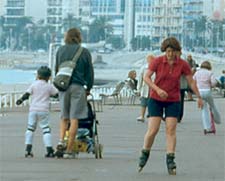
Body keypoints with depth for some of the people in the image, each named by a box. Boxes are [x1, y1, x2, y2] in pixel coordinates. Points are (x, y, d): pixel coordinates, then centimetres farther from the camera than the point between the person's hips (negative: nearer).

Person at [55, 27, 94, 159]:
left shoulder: (60, 51, 8)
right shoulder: (84, 52, 1)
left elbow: (57, 70, 13)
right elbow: (90, 72, 4)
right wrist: (88, 88, 15)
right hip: (78, 87, -3)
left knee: (64, 117, 17)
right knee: (74, 119, -1)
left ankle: (61, 139, -7)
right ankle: (69, 150, -2)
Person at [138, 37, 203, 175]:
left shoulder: (183, 65, -8)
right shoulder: (157, 61, -11)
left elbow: (191, 82, 1)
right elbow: (147, 77, -10)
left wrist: (199, 97, -1)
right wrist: (158, 89, -23)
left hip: (173, 101, 1)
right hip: (156, 100, -1)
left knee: (171, 130, -7)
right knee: (153, 130, -7)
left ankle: (170, 160, -4)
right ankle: (144, 155, 15)